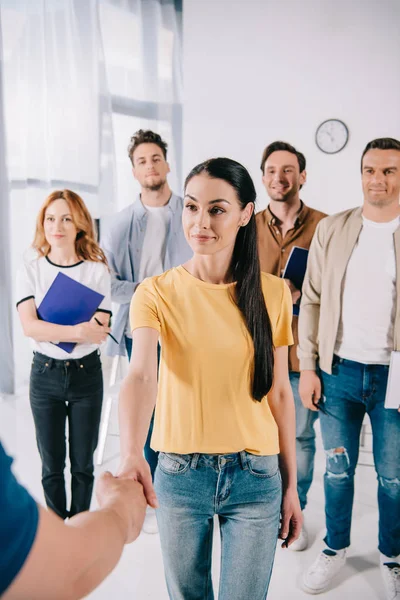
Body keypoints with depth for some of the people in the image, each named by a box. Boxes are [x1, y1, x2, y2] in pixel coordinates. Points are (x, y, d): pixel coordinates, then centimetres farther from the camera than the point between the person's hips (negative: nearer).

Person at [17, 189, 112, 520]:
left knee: (83, 462, 11)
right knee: (51, 464, 11)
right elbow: (29, 327, -14)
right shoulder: (31, 270, -2)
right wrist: (78, 331, -27)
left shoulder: (97, 270, -5)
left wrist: (49, 328, -23)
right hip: (45, 373, 1)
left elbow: (101, 331, -12)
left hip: (86, 372, 0)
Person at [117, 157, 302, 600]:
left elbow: (279, 392, 2)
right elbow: (140, 375, -23)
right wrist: (131, 455, -41)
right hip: (179, 473, 0)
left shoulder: (273, 292, -3)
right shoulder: (157, 292, -8)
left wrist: (291, 485, 4)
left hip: (255, 476, 0)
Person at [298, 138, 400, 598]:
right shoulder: (331, 229, 2)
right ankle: (335, 547, 35)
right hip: (339, 371, 1)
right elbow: (312, 300, 4)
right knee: (338, 468, 13)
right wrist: (307, 367, 0)